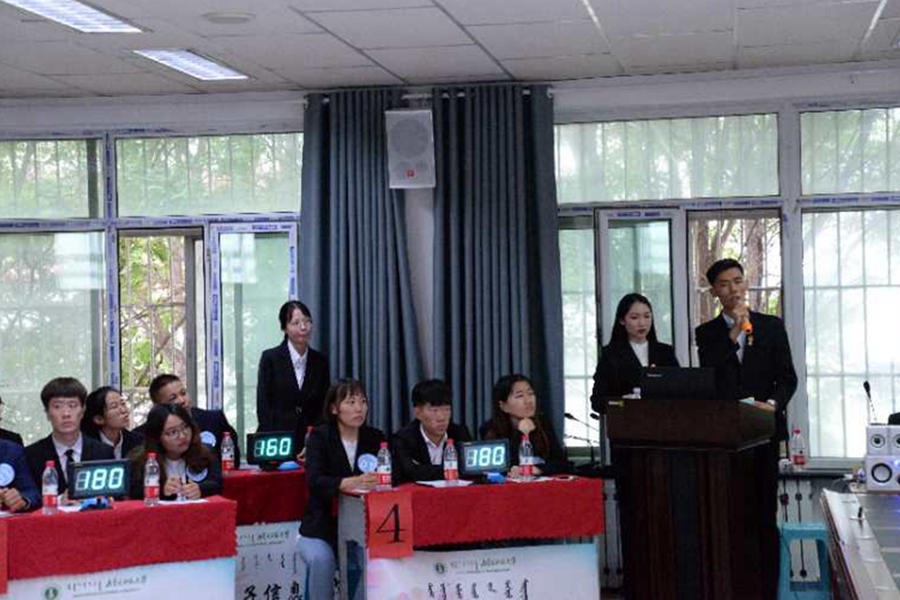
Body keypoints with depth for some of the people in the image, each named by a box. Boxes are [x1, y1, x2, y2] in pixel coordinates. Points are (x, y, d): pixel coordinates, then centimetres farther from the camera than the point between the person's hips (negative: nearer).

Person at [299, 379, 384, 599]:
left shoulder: (375, 437, 7)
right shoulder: (320, 436, -4)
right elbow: (314, 480, -20)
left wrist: (378, 478, -25)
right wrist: (351, 483, -39)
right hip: (322, 527, -2)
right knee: (321, 559, -32)